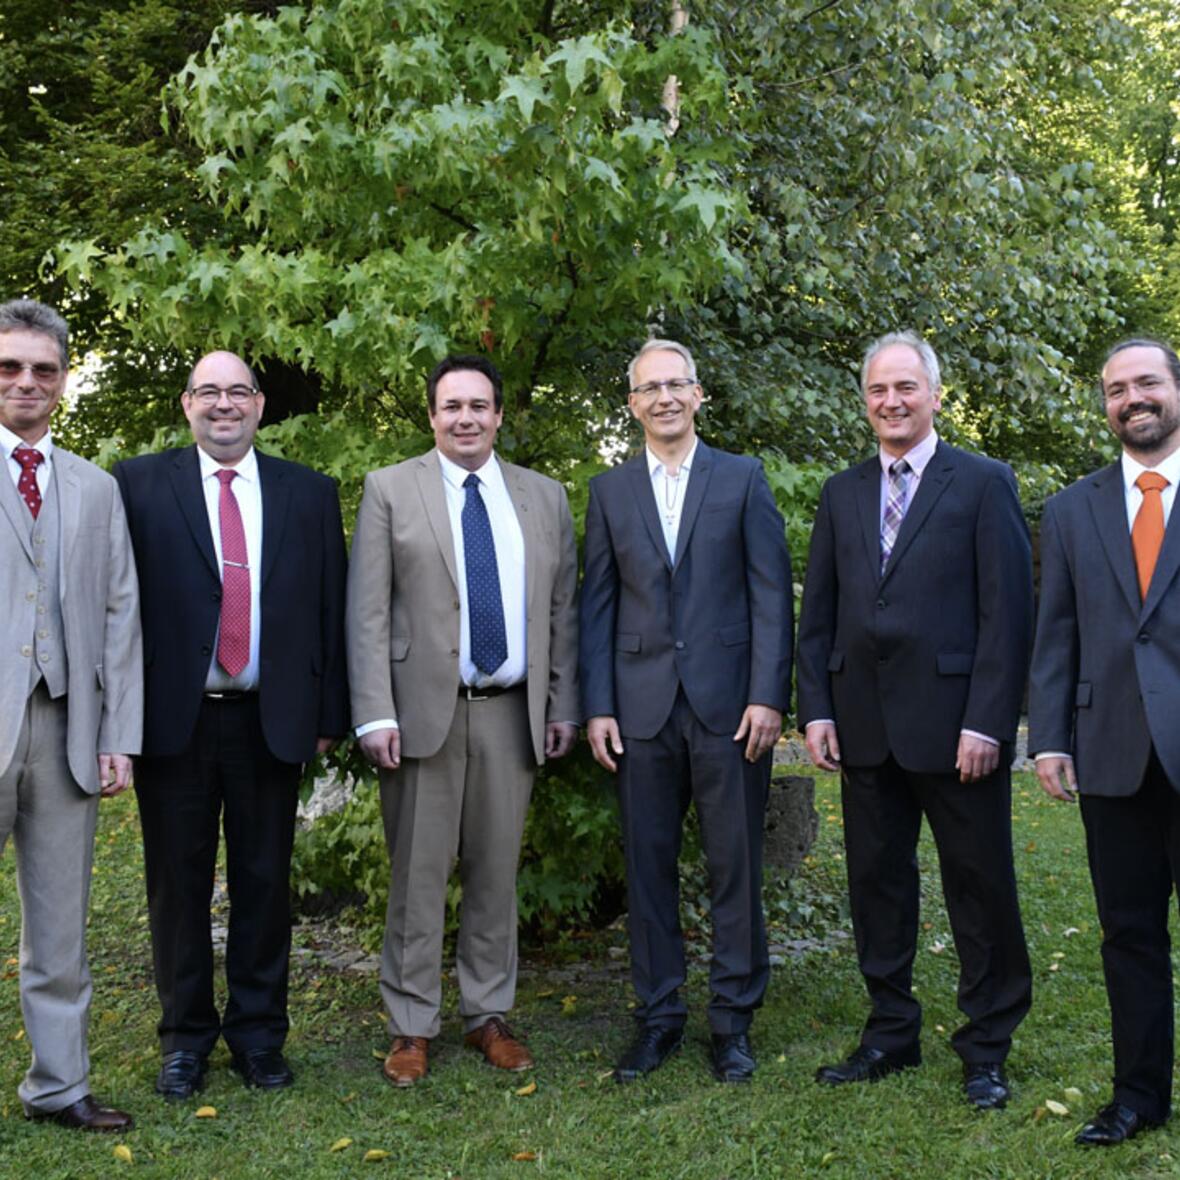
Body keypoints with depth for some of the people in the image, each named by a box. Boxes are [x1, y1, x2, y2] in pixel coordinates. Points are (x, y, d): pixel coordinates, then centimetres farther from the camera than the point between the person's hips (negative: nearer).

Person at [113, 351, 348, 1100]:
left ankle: (259, 1033, 24)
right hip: (172, 718, -1)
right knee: (178, 883, 9)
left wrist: (328, 713, 3)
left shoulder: (310, 494, 8)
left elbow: (331, 609, 7)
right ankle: (186, 1037, 24)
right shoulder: (140, 484, 2)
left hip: (270, 721, 1)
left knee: (265, 881, 9)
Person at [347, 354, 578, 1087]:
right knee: (418, 873, 4)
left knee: (498, 869, 10)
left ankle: (490, 1015, 23)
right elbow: (368, 612, -2)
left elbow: (563, 610, 12)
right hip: (424, 709, -2)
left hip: (512, 713, 3)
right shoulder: (390, 490, 3)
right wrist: (374, 713, -10)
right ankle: (413, 1026, 16)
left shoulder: (545, 498, 12)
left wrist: (564, 705, 6)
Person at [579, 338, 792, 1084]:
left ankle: (735, 1017, 18)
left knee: (736, 866, 4)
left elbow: (772, 594, 0)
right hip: (642, 707, 2)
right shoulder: (610, 492, 11)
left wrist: (768, 695, -9)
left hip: (729, 704, -2)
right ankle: (659, 1015, 21)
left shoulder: (743, 479, 5)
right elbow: (598, 603, 8)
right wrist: (597, 706, 1)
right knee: (648, 866, 8)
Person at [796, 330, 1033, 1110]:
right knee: (877, 883, 12)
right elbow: (817, 613, 12)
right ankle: (891, 1033, 26)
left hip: (954, 725, -4)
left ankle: (986, 1050, 19)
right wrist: (816, 709, 3)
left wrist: (986, 721, -13)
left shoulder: (984, 484, -1)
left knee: (982, 890, 4)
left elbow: (1008, 611, -7)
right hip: (865, 725, 5)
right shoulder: (843, 493, 12)